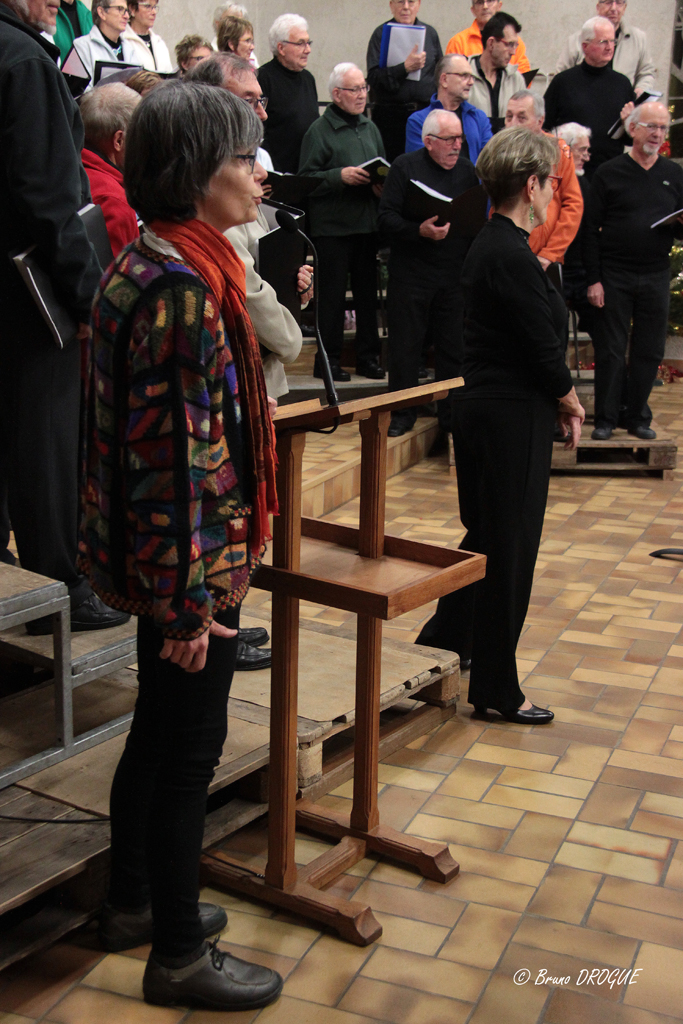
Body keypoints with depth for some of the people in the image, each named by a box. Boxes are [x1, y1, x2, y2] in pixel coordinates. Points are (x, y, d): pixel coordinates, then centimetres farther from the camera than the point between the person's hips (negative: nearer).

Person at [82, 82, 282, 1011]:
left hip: (160, 555, 10)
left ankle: (134, 901, 41)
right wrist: (190, 599, -20)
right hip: (193, 560, -10)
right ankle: (179, 956, 24)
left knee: (158, 733, 22)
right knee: (190, 750, 5)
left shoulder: (154, 263, 8)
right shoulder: (180, 287, -23)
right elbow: (175, 452, -24)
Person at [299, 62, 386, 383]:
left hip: (367, 223, 6)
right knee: (332, 294, -1)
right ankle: (328, 359, 8)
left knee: (368, 292, 10)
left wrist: (382, 185, 0)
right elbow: (306, 179, -10)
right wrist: (340, 176, -20)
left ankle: (368, 356, 19)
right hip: (331, 226, -6)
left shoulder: (370, 128, 15)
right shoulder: (319, 130, -5)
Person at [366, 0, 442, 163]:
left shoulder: (430, 33, 13)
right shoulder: (382, 33, 2)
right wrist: (405, 68, -18)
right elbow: (373, 78, -8)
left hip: (426, 112, 3)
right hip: (390, 115, -3)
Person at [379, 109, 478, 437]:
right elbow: (387, 219, -8)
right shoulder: (404, 167, -2)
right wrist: (420, 231, -23)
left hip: (456, 275, 3)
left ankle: (451, 413, 18)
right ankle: (403, 413, 15)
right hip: (411, 272, -3)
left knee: (454, 348, 6)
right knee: (405, 345, 3)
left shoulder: (467, 170, 11)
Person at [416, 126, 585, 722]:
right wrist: (570, 400, -2)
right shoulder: (511, 257, -20)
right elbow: (543, 347, -19)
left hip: (487, 409, 10)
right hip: (511, 419, -10)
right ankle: (496, 689, 16)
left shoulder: (491, 245, 12)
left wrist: (559, 398, 6)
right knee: (508, 546, 2)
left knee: (489, 536, 21)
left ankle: (442, 642, 34)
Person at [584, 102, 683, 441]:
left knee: (649, 351, 6)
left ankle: (637, 417, 18)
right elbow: (591, 231, -2)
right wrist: (594, 280, -9)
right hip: (614, 276, -3)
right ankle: (606, 418, 11)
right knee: (610, 350, 1)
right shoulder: (609, 173, 1)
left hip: (656, 276, 3)